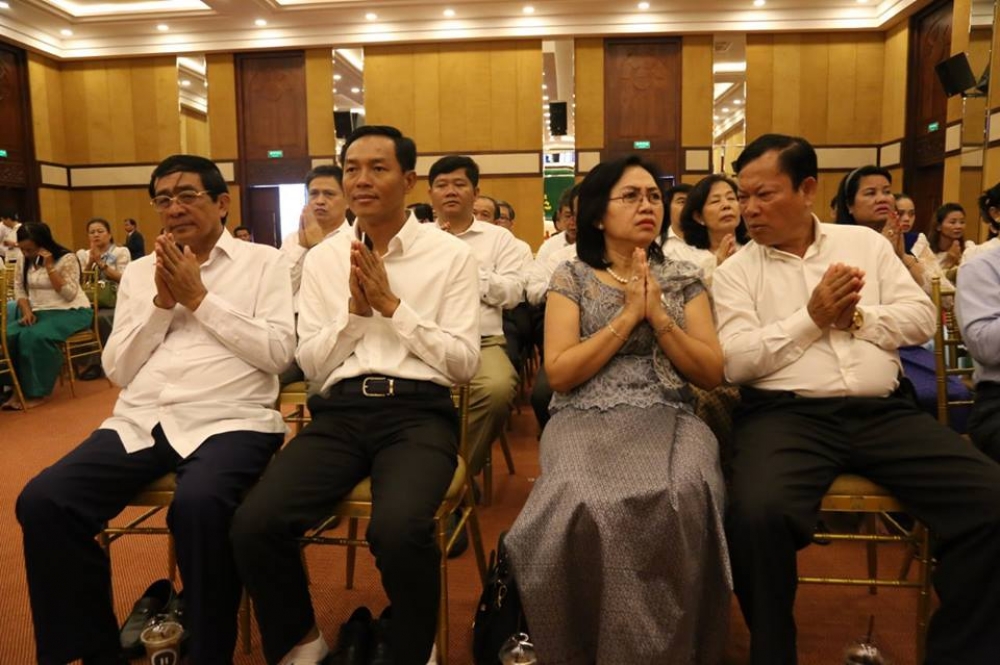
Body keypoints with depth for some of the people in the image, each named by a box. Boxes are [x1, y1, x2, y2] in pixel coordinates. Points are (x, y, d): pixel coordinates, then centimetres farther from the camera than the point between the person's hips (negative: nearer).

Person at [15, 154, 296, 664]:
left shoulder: (262, 262, 7)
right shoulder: (139, 271, 20)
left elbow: (278, 353, -6)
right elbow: (117, 370, 13)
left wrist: (199, 298, -6)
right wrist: (161, 302, 0)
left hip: (227, 420, -4)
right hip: (140, 422, 5)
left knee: (198, 506, -34)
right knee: (42, 502, -17)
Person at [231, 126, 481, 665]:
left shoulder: (450, 255, 4)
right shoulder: (322, 258, 13)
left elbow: (465, 363, -2)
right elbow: (310, 367, 10)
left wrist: (392, 306, -9)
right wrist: (354, 309, -5)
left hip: (418, 411, -3)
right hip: (339, 411, 3)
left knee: (398, 530, -32)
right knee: (254, 525, -20)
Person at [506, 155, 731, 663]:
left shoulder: (684, 278, 15)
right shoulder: (571, 278, 9)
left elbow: (712, 373, 8)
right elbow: (558, 373, -3)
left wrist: (658, 315, -5)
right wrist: (627, 316, -6)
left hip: (667, 420, 2)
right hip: (587, 421, -1)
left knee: (680, 501, -34)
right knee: (589, 505, -35)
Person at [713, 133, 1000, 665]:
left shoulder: (865, 242, 16)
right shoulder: (736, 272, 6)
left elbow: (921, 318, 11)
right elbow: (736, 362, -6)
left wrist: (857, 318, -5)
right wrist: (811, 318, -9)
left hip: (883, 410, 4)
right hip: (786, 414, -3)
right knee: (757, 513, -33)